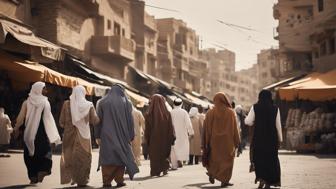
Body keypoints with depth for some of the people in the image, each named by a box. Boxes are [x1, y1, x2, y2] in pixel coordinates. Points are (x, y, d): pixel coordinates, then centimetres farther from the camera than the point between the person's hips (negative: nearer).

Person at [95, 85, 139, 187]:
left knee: (107, 157, 2)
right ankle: (119, 180, 2)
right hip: (122, 135, 0)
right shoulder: (126, 103, 4)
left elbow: (99, 120, 3)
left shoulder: (102, 102, 6)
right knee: (121, 156, 8)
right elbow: (130, 121, 2)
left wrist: (97, 136, 5)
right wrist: (131, 136, 6)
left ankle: (107, 181, -4)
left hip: (107, 136, 0)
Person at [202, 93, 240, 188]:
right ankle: (224, 180, 2)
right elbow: (234, 128, -4)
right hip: (227, 140, -1)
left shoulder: (210, 113, -3)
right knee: (227, 159, 6)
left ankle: (211, 174, 18)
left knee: (214, 157, 21)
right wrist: (236, 141, 3)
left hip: (214, 140, 1)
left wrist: (206, 143, 5)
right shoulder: (230, 112, -6)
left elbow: (206, 129, -2)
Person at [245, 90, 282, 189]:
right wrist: (280, 139, 8)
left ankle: (261, 178, -6)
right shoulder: (275, 108, -1)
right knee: (271, 158, 11)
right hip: (272, 137, 1)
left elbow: (249, 122, -4)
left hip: (258, 137, -1)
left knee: (259, 157, 11)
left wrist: (246, 118, 19)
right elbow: (278, 125, 0)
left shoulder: (255, 107, -4)